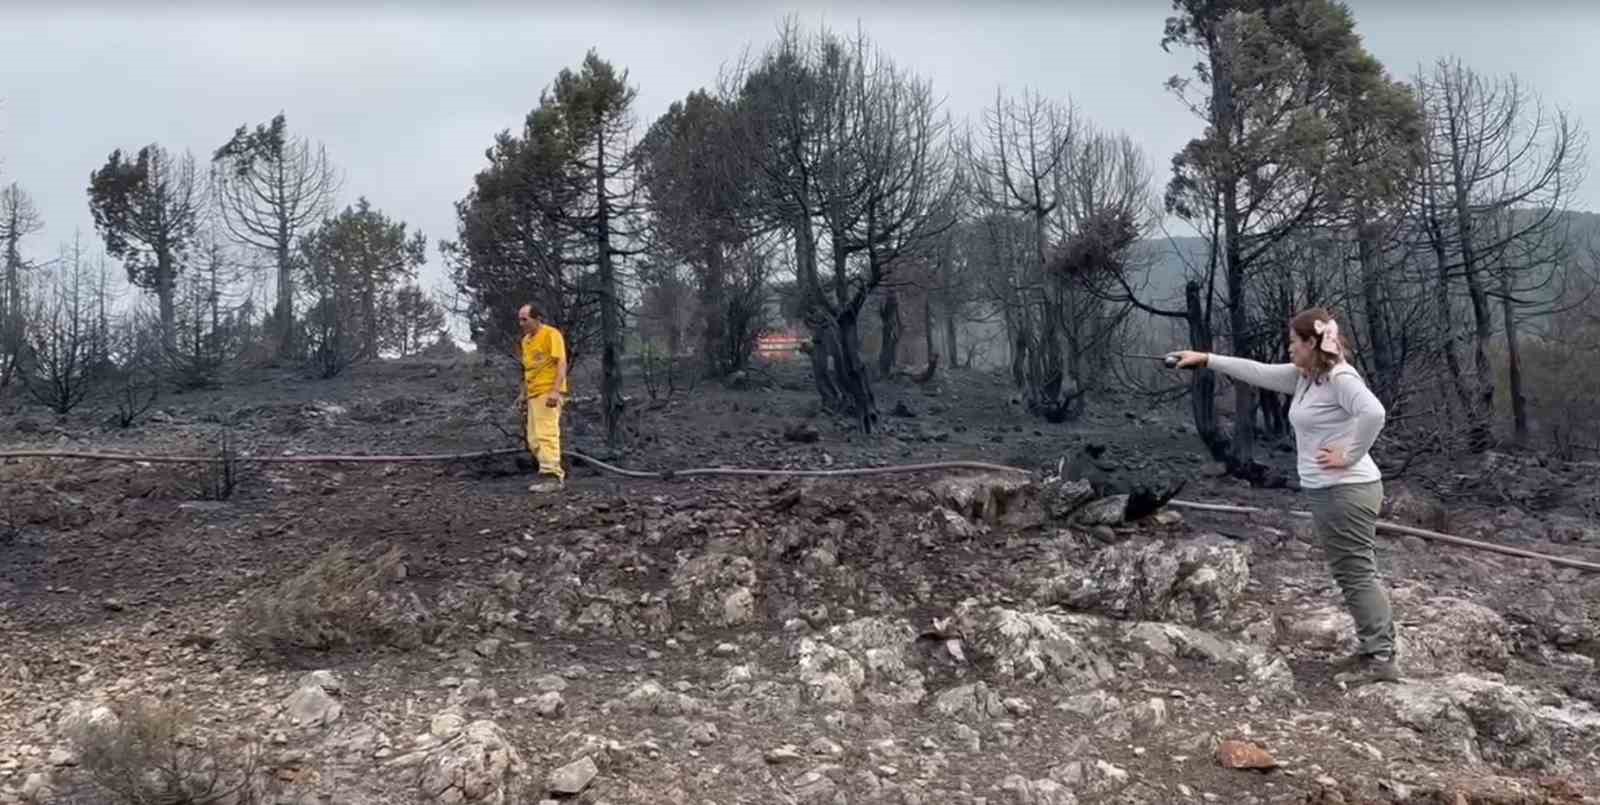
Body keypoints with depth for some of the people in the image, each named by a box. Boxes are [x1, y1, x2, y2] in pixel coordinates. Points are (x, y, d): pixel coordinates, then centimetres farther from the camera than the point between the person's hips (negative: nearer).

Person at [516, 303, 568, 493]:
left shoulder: (551, 334, -8)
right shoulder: (526, 340, 18)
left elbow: (561, 364, -15)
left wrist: (556, 391, -24)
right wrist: (523, 394, 20)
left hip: (548, 393, -9)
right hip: (533, 394, 9)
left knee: (546, 435, -13)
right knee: (534, 440, 8)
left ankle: (551, 476, -11)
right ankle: (556, 473, 14)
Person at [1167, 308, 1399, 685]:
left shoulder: (1341, 378, -17)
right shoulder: (1302, 376, 11)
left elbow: (1374, 413, -32)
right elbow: (1257, 372, 17)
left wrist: (1350, 455, -23)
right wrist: (1206, 360, 17)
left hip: (1348, 491, -10)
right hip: (1326, 492, 10)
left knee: (1358, 573, -5)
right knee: (1350, 574, 14)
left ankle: (1382, 658, 2)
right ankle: (1374, 649, 22)